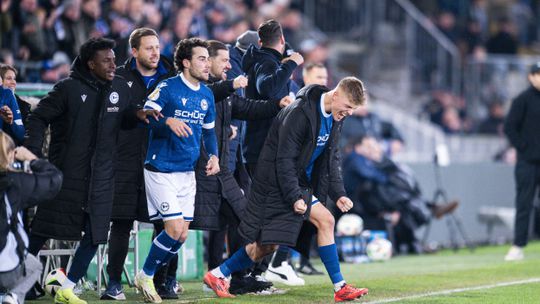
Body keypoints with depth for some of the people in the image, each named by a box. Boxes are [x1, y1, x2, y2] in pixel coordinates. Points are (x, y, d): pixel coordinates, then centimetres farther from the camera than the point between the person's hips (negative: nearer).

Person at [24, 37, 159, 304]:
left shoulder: (120, 87, 5)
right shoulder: (69, 88, -9)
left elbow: (122, 119, 18)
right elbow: (39, 118, -3)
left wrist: (137, 114, -3)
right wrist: (33, 152, -12)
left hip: (101, 178, 5)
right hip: (66, 173, -5)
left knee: (95, 236, 1)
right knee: (43, 231, 0)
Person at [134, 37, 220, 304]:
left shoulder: (206, 95, 10)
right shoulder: (167, 88, -11)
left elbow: (208, 130, 21)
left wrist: (213, 155, 4)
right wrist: (168, 122, -36)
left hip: (187, 172, 7)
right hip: (161, 169, -7)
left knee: (182, 235, 5)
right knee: (175, 229, -13)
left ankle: (152, 276, 21)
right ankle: (145, 276, 6)